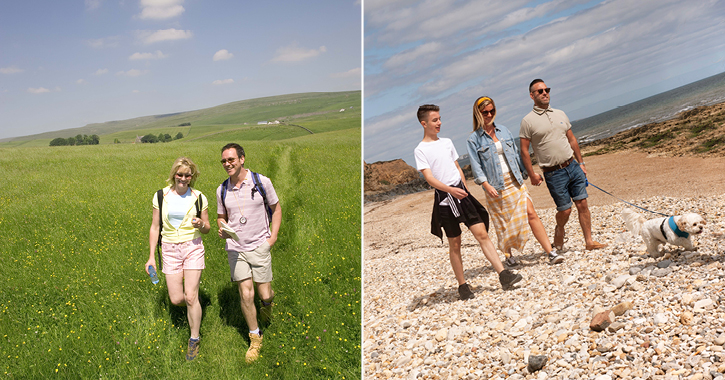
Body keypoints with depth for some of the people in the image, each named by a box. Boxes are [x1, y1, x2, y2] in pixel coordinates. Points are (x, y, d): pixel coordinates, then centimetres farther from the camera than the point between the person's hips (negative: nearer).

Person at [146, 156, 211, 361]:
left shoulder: (199, 198, -3)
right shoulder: (161, 196, -1)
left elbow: (207, 228, 7)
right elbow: (154, 227, 5)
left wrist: (201, 225, -18)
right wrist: (151, 257, 2)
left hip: (193, 247, -2)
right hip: (170, 250, 2)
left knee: (190, 297, -7)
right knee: (176, 299, 0)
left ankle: (194, 340, 11)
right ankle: (193, 306, 38)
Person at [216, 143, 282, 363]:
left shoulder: (262, 182, -6)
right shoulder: (222, 190, 3)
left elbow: (276, 208, 5)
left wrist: (273, 237, -3)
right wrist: (223, 230, -5)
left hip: (259, 246, -2)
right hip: (235, 248, 2)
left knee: (264, 294, 0)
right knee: (246, 295, -4)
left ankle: (268, 302, 40)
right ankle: (255, 339, 14)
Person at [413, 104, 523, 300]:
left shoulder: (447, 142, 14)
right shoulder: (421, 150, -4)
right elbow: (429, 178, -14)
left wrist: (465, 190, 16)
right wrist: (451, 190, -27)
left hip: (462, 193, 5)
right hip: (444, 198, -4)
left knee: (482, 234, -3)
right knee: (454, 244, 3)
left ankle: (503, 275, -5)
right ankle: (462, 285, 14)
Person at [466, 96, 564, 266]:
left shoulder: (504, 131, 11)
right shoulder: (473, 140, -3)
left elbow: (516, 154, 16)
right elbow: (476, 166, -8)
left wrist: (525, 174, 14)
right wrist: (486, 185, -19)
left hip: (515, 182, 3)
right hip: (496, 187, -3)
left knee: (531, 214, -6)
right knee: (505, 224, 6)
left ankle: (550, 253, -6)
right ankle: (508, 255, 27)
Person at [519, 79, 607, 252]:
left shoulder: (560, 114, 11)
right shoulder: (528, 121, -5)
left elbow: (572, 140, 17)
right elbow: (524, 150, -5)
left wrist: (580, 162, 14)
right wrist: (532, 174, -8)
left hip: (572, 166, 5)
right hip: (553, 173, -5)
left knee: (582, 204, 1)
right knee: (565, 210, 0)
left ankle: (589, 241, 9)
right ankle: (559, 230, 32)